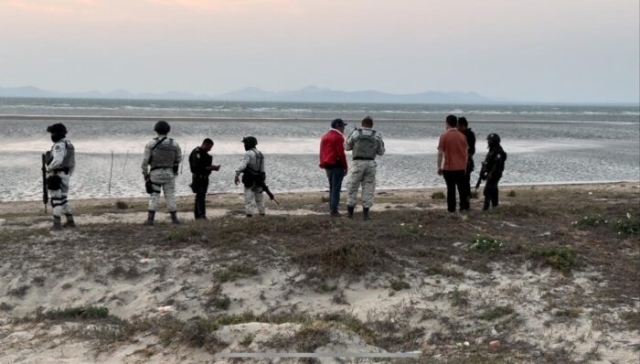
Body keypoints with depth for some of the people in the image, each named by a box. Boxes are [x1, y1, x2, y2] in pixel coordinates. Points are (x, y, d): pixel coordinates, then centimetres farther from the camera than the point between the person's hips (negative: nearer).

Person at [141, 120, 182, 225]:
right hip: (169, 173, 1)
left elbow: (145, 160, -8)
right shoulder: (174, 144, -2)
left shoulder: (151, 144, -7)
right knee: (170, 196, 8)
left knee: (154, 196, 4)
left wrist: (145, 173, 2)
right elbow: (179, 159, 9)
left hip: (155, 173, -1)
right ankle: (174, 218, 9)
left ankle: (150, 219, -1)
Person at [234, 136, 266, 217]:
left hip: (250, 180, -8)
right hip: (259, 179, 8)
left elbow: (242, 165, -24)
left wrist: (237, 175, -26)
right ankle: (262, 212, 25)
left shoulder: (249, 153, -13)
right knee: (259, 196, 18)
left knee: (249, 196, -8)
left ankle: (249, 213, -14)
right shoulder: (260, 154, 14)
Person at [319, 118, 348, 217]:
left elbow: (321, 152, 15)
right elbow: (341, 154, -15)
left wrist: (323, 164, 18)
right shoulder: (338, 137, -12)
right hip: (337, 165, -8)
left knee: (331, 188, 15)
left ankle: (331, 209, 18)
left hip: (327, 165, 8)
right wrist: (345, 167, -8)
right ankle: (334, 210, -6)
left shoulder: (325, 136, 14)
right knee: (336, 188, -5)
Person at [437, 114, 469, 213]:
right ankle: (464, 206, 13)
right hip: (461, 167, 3)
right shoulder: (462, 136, 1)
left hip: (448, 167, -3)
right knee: (462, 187, 12)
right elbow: (466, 152, 6)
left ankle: (451, 208, 6)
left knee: (451, 188, 4)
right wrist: (465, 166, 16)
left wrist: (439, 167, -2)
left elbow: (440, 153, -9)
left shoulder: (444, 136, -9)